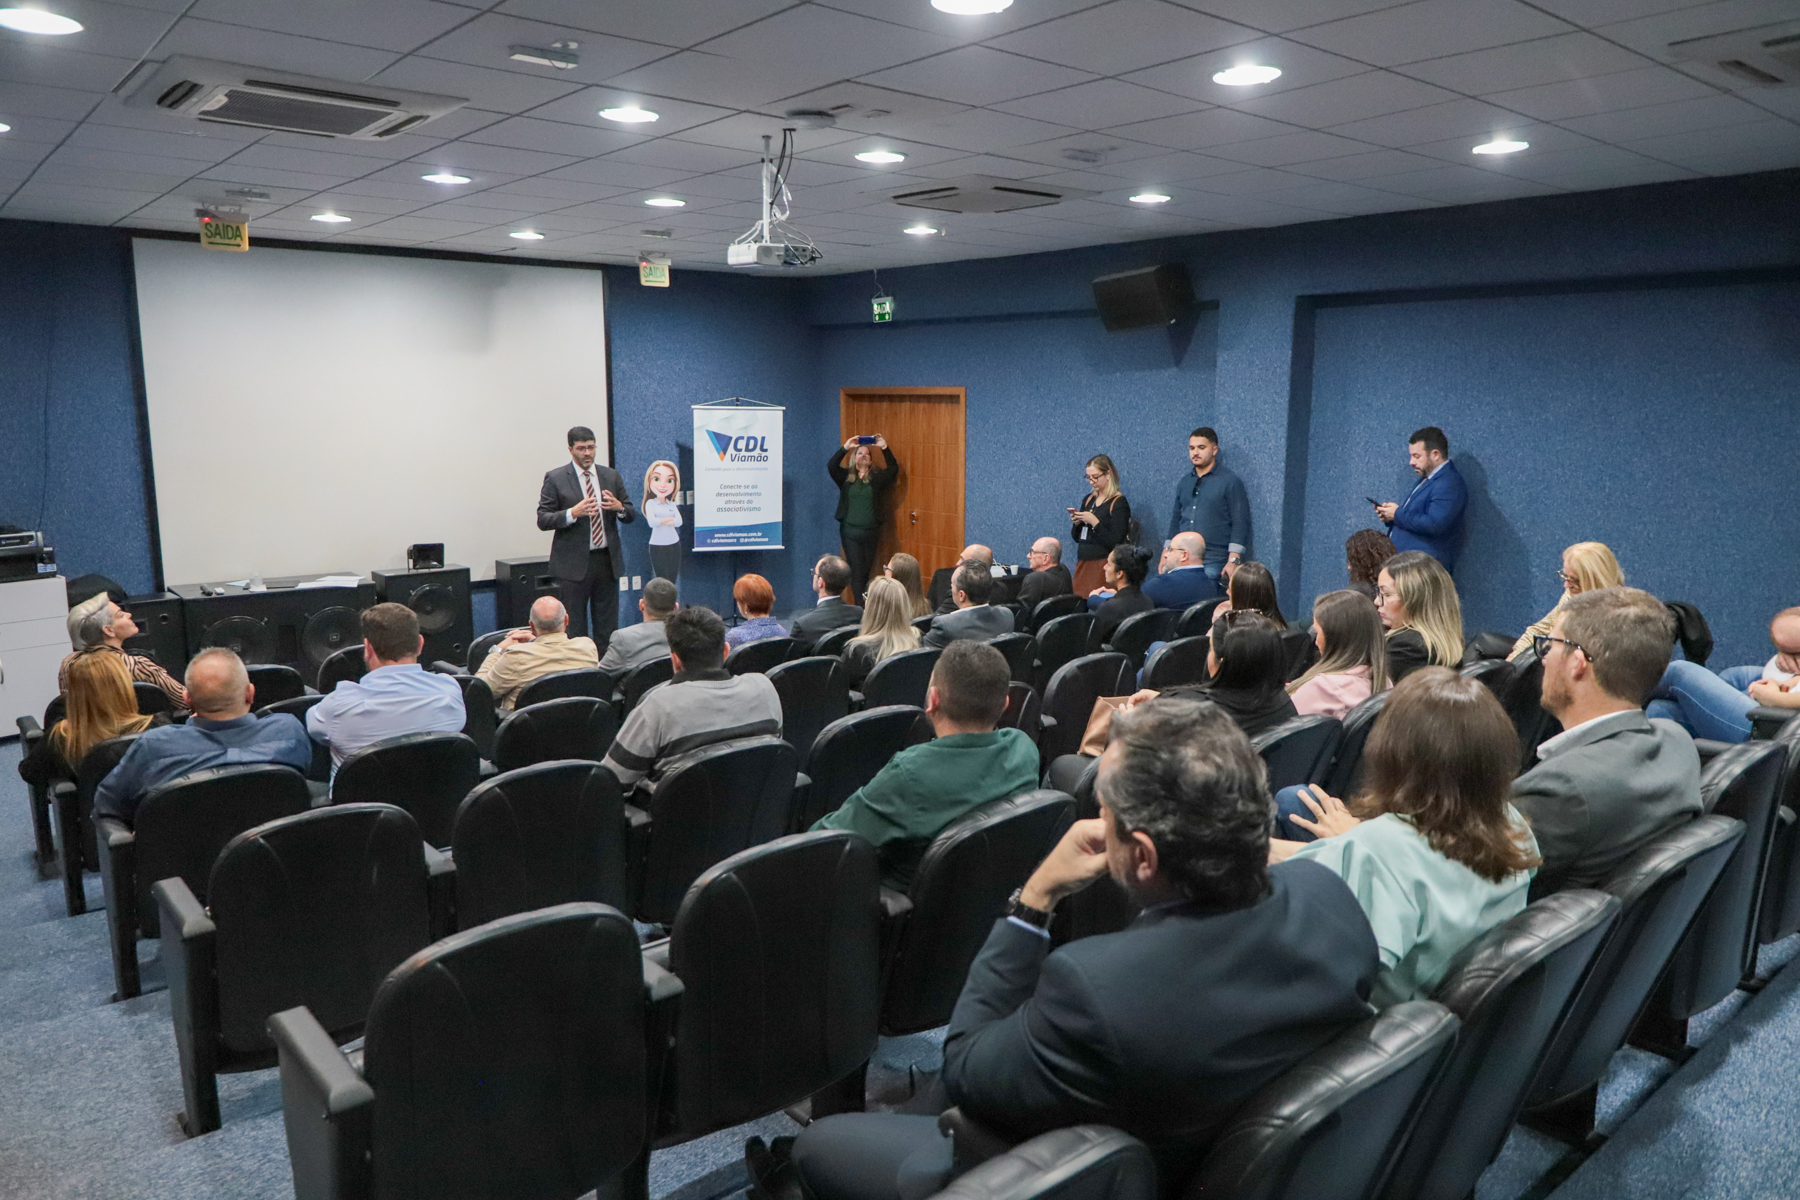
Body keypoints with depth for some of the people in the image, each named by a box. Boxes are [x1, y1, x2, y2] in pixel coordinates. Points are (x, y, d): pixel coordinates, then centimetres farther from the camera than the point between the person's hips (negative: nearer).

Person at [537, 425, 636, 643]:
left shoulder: (612, 476, 10)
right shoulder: (555, 478, -1)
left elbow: (631, 515, 12)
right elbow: (543, 520, -6)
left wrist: (620, 507, -11)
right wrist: (573, 513, -22)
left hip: (607, 560, 4)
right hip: (574, 563, -3)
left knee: (608, 626, 7)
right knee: (574, 627, 1)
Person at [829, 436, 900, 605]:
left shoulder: (877, 476, 6)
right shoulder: (846, 476, 3)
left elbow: (894, 468, -1)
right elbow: (831, 466, -11)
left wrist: (885, 448, -10)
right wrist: (845, 448, -17)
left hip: (871, 531, 2)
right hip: (850, 531, -1)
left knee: (866, 571, 9)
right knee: (856, 571, -6)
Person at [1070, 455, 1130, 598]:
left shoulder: (1119, 503, -7)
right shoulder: (1088, 500, 13)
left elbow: (1115, 542, -14)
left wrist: (1094, 522, -20)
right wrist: (1076, 522, -3)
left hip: (1103, 565, -6)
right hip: (1082, 563, 6)